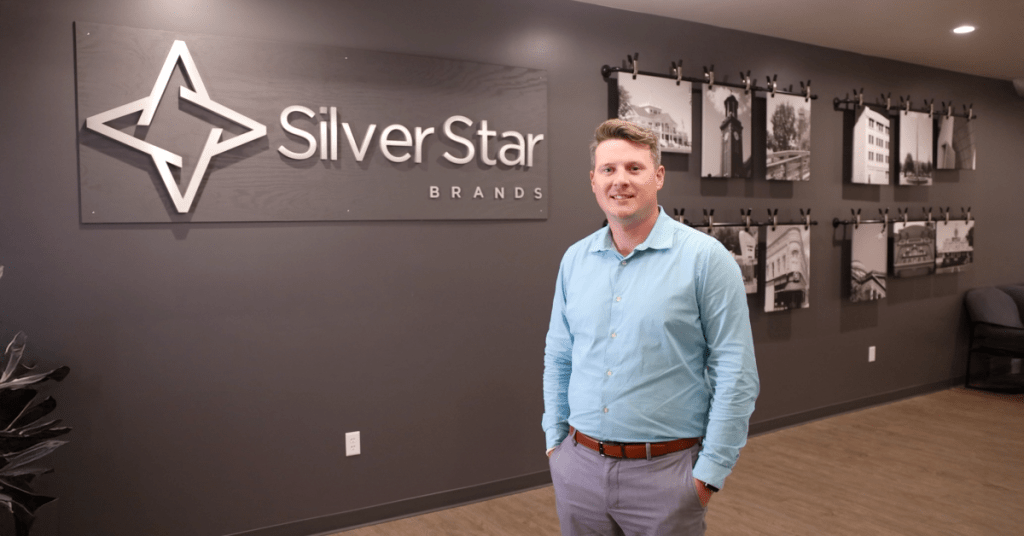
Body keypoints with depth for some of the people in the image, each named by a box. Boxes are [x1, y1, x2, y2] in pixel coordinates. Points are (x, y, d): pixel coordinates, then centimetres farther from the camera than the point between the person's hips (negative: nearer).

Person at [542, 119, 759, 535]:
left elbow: (736, 374, -10)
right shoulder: (574, 259, 4)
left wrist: (711, 471, -10)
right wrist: (555, 439, 8)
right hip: (578, 466, 4)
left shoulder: (706, 258, -9)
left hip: (665, 470, -4)